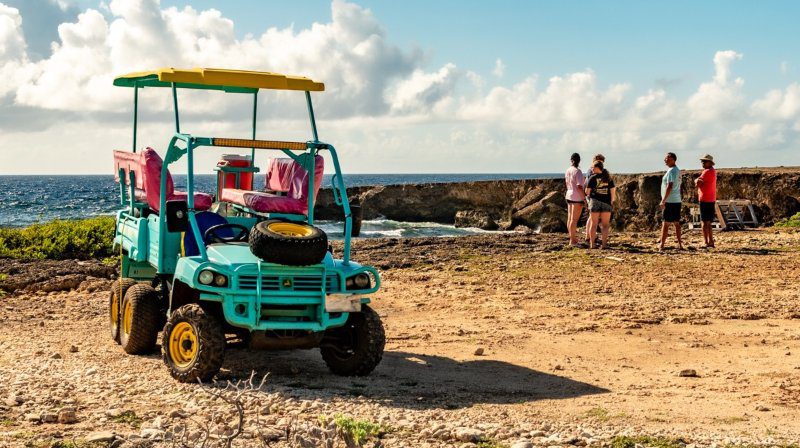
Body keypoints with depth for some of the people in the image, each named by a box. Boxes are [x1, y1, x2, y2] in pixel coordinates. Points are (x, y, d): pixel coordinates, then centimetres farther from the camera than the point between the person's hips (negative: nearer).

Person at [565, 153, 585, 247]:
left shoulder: (568, 171, 7)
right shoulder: (577, 171, -15)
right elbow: (579, 186, -20)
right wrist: (584, 197, -13)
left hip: (569, 196, 8)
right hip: (577, 197, -8)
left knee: (569, 218, 11)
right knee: (574, 219, -6)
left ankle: (572, 238, 20)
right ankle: (573, 241, -4)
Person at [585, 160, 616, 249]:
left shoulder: (592, 178, -5)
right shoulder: (608, 178, 2)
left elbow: (587, 191, -5)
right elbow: (613, 191, 0)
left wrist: (590, 195, 17)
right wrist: (612, 200, 15)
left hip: (595, 202, -1)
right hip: (606, 202, 1)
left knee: (594, 224, 9)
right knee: (605, 225, 7)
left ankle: (592, 243, 10)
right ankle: (604, 244, 1)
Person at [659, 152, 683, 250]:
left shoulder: (671, 171, -14)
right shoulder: (677, 170, 16)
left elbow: (669, 187, -21)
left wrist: (663, 201, -20)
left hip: (670, 201, -9)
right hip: (677, 201, 9)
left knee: (665, 223, -7)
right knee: (676, 223, 11)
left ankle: (662, 245, -6)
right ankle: (680, 244, 12)